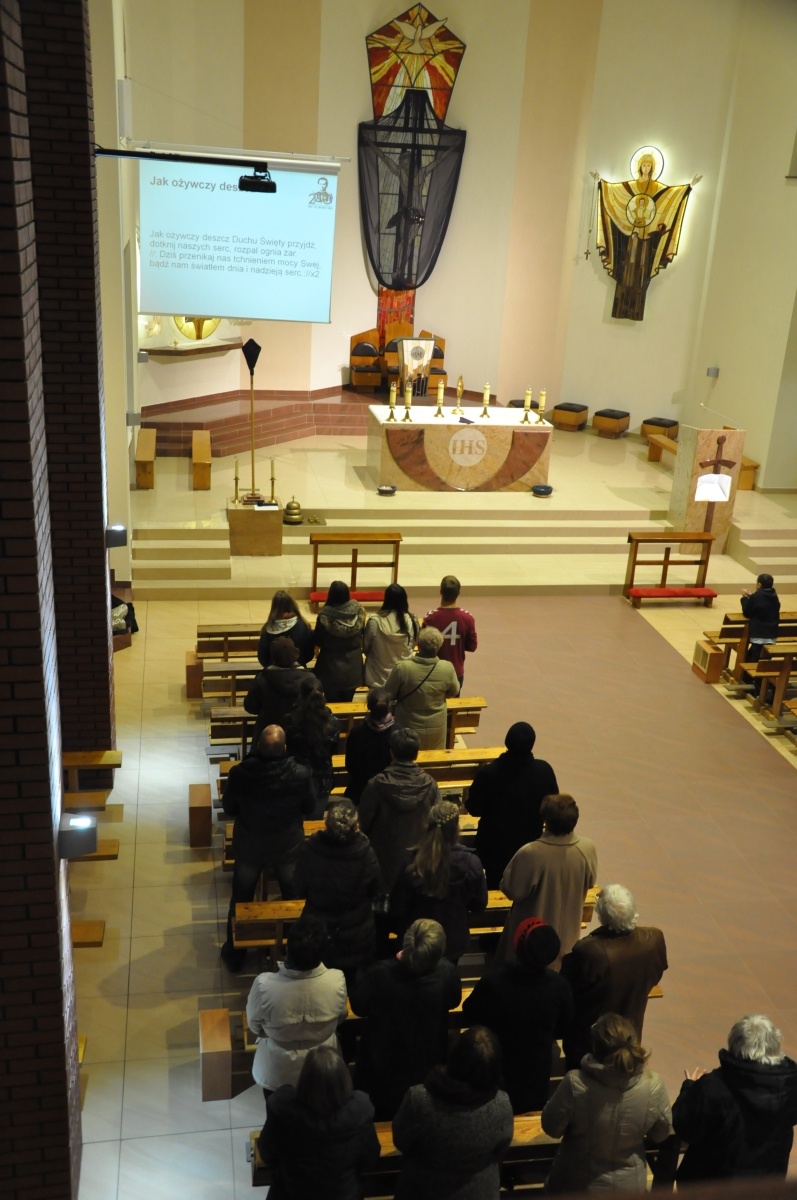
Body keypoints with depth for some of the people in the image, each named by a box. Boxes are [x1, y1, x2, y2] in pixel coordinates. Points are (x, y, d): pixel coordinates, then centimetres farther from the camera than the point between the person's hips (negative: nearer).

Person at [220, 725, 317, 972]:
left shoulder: (239, 773, -26)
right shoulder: (301, 773, -26)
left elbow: (229, 808, -9)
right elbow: (309, 808, -8)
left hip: (248, 845, 0)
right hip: (288, 845, 0)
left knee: (241, 899, 22)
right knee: (295, 898, 23)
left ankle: (235, 953, 36)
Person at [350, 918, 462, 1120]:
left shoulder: (380, 973, -36)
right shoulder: (447, 972, -31)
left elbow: (358, 1006, -15)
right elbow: (453, 1001, -7)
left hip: (382, 1066, -1)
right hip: (428, 1067, 1)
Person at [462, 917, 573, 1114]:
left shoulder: (493, 980, -33)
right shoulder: (559, 986, -25)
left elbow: (470, 1014, -13)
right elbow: (562, 1029, -6)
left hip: (495, 1073, -1)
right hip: (536, 1074, 1)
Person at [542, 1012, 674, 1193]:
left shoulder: (575, 1084, -30)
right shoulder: (653, 1086, -23)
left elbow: (551, 1127, -15)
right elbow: (662, 1135, -6)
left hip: (578, 1184, -2)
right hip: (629, 1185, 2)